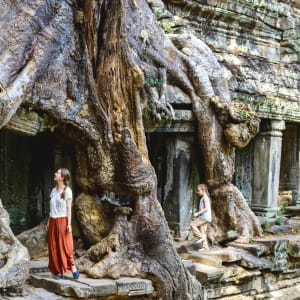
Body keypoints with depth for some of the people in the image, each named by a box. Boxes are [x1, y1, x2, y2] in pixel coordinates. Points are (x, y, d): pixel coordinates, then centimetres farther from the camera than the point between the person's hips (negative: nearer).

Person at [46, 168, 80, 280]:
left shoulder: (67, 190, -5)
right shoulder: (53, 190, 12)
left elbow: (69, 208, -8)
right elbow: (52, 208, 15)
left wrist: (69, 224, -12)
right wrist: (49, 222, 12)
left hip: (62, 221, -6)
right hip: (53, 221, 6)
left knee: (65, 246, -5)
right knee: (54, 247, 4)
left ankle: (73, 268, 4)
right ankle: (59, 271, 10)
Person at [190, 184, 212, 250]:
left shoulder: (205, 198, -10)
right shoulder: (203, 198, 20)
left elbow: (206, 208, -19)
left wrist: (197, 213, -20)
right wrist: (198, 214, 17)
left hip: (205, 217, -10)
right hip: (203, 217, 10)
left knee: (192, 225, -13)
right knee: (202, 232, 8)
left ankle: (201, 237, -9)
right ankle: (205, 247, 10)